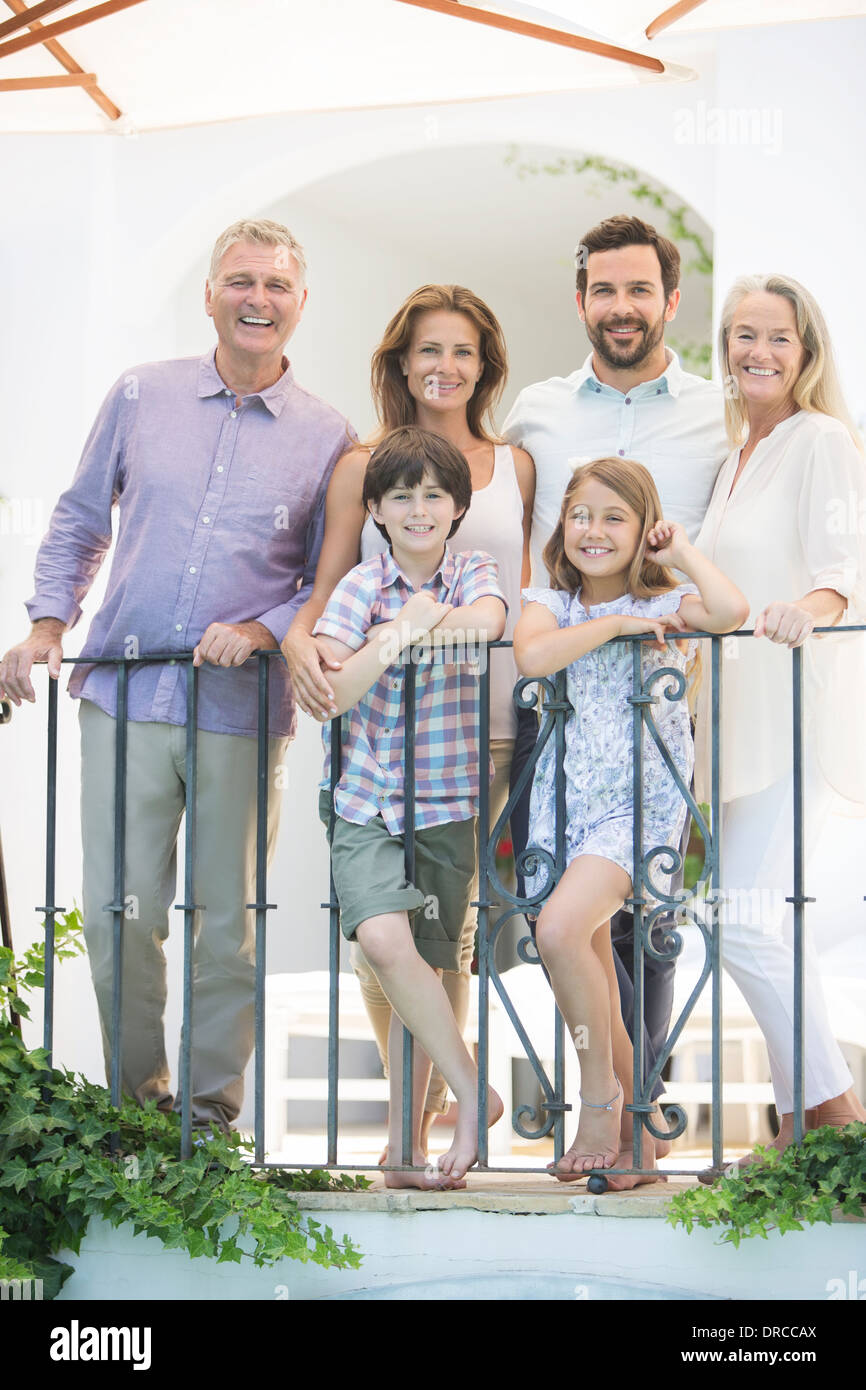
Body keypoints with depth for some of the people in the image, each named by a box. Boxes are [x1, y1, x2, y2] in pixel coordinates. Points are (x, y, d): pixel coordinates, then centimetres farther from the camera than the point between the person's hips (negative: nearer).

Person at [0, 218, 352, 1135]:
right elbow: (79, 522, 15)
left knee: (228, 923, 3)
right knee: (116, 913, 3)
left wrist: (260, 632, -11)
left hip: (243, 712, -1)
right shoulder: (140, 396, 7)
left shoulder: (325, 437, 3)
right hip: (122, 696, 1)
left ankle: (211, 1110, 16)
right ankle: (137, 1098, 20)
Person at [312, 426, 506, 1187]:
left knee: (418, 971, 2)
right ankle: (472, 1091, -12)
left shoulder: (474, 572, 3)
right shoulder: (362, 585, 1)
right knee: (385, 941, -23)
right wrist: (399, 632, -19)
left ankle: (405, 1141, 13)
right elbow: (330, 693, -11)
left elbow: (486, 622, -22)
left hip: (446, 806, 0)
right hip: (365, 802, 0)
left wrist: (408, 626, -19)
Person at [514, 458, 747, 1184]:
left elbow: (731, 610, -20)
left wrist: (682, 550, -6)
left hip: (641, 804, -4)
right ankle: (635, 1126, 20)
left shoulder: (663, 602, 2)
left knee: (561, 929, -26)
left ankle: (600, 1089, -7)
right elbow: (531, 654, -14)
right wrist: (614, 626, -12)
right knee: (590, 976, 6)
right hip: (568, 802, 4)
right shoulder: (552, 602, 8)